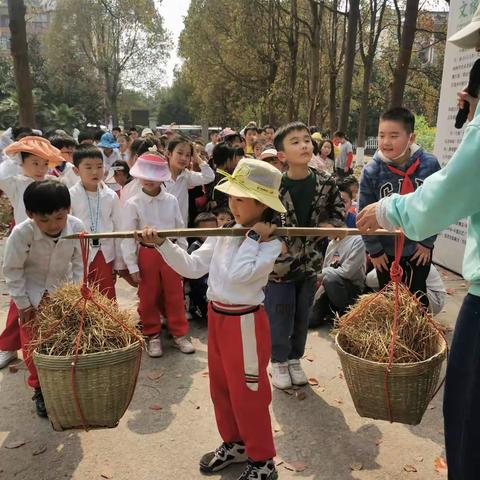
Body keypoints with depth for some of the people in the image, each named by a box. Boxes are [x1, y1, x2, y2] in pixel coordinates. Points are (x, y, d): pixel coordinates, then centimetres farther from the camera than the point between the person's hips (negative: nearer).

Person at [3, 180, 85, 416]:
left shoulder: (76, 228, -23)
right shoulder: (21, 233, -30)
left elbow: (79, 262, -6)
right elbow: (12, 270, -16)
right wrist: (23, 304, -11)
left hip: (62, 293, 2)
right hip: (30, 296, -2)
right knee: (33, 345, 4)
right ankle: (40, 389, 25)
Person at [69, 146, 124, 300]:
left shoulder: (111, 196, 0)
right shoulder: (70, 196, -7)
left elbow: (118, 229, 5)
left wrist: (119, 262, 6)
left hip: (105, 255, 2)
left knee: (108, 300, 10)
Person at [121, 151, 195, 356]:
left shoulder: (171, 201, -1)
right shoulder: (133, 203, -8)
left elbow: (180, 229, 7)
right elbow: (128, 237, -7)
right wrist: (132, 266, -8)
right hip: (147, 254, -1)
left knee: (175, 296, 9)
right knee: (148, 298, 10)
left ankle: (179, 334, 24)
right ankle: (153, 336, 27)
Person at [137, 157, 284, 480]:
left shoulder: (270, 243, -15)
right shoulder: (224, 233, 3)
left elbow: (237, 276, -30)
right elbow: (192, 267, 1)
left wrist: (253, 237, -22)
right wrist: (162, 244, -9)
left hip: (245, 322, -7)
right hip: (216, 317, 7)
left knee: (247, 393, 5)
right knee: (221, 387, 20)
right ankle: (234, 443, 42)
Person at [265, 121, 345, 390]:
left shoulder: (325, 183, -7)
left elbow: (340, 212, 6)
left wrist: (329, 225, -12)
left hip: (310, 264, 3)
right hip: (279, 264, -3)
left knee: (302, 318, 17)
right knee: (279, 318, 9)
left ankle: (295, 359, 39)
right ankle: (279, 361, 32)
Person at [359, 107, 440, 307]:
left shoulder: (429, 164, -15)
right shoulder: (371, 171, -17)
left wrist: (427, 242, -4)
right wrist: (374, 250, -5)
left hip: (419, 249, 0)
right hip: (386, 251, 0)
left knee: (417, 298, 17)